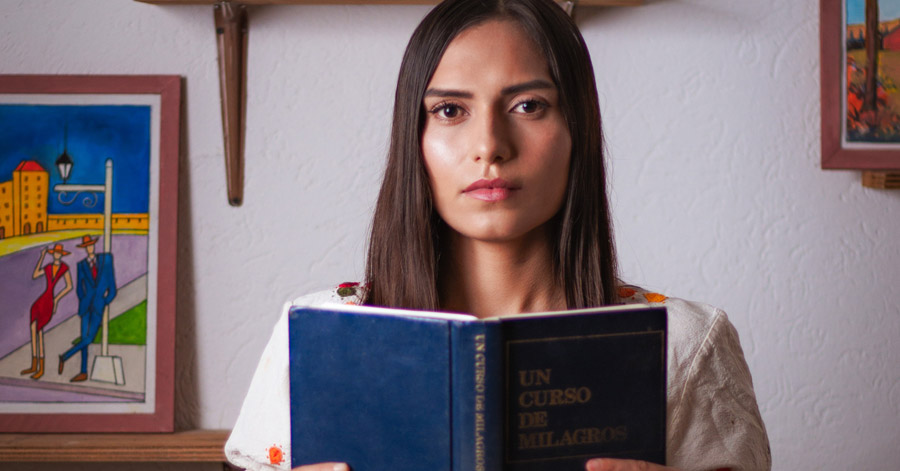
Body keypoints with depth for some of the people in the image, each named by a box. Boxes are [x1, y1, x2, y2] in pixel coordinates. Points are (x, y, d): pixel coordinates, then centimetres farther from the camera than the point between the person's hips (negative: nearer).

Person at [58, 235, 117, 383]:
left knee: (89, 338, -11)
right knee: (84, 338, 1)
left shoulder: (106, 258, 6)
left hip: (99, 304, -1)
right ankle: (83, 373, 7)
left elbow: (111, 277, 5)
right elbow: (80, 287, 11)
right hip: (86, 304, 1)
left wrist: (108, 297, -3)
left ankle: (65, 357, 7)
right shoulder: (82, 265, 8)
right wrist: (83, 300, -1)